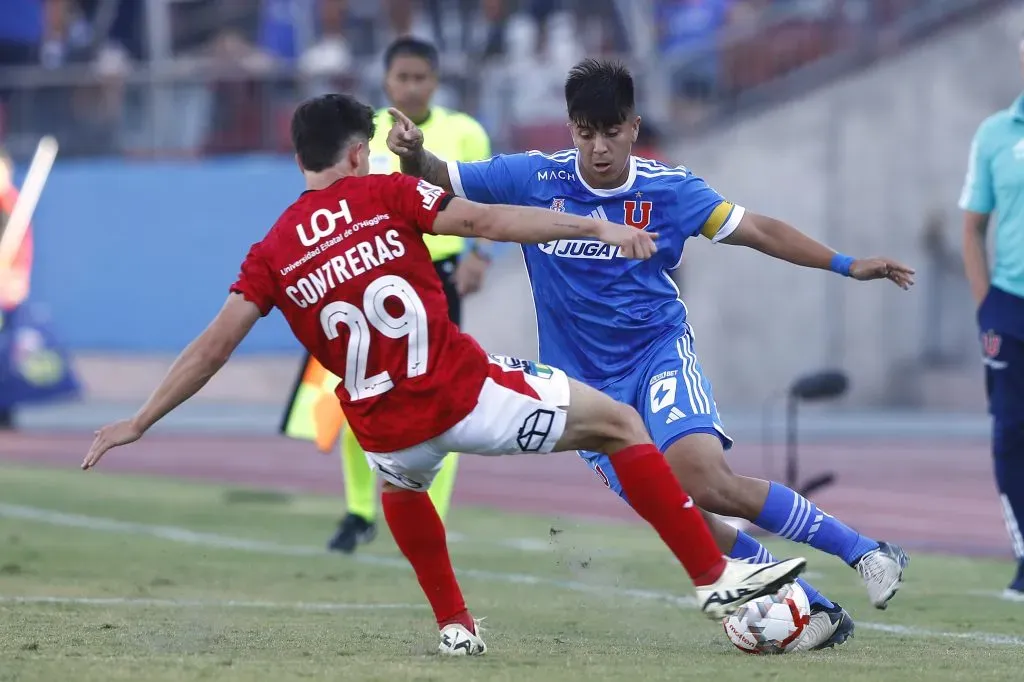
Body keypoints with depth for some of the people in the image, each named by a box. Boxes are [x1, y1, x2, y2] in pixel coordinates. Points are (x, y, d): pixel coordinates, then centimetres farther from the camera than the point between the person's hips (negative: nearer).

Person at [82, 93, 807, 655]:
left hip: (388, 430, 4)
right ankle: (716, 576, 8)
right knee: (619, 423, 11)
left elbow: (211, 349, 3)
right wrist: (597, 226, -6)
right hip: (467, 395, -4)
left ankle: (455, 625, 35)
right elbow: (489, 221, -9)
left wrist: (138, 424, 10)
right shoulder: (385, 195, -1)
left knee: (402, 489, 41)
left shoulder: (273, 254, 7)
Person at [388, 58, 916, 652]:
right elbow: (434, 180, -1)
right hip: (588, 383, 2)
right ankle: (811, 608, -2)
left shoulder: (667, 189, -6)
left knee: (706, 482, -26)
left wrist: (846, 265, -3)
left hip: (660, 353, -2)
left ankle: (863, 551, -15)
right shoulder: (535, 179, -7)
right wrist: (413, 154, -24)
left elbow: (756, 231, 2)